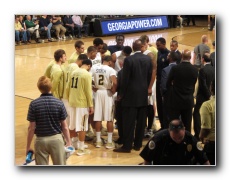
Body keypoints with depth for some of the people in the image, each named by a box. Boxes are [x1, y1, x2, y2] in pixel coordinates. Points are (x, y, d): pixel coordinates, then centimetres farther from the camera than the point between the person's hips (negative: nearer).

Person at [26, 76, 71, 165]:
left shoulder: (34, 104, -9)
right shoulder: (59, 103, -7)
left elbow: (31, 128, -7)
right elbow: (64, 126, -3)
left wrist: (28, 146, 2)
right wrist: (68, 142, 7)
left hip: (41, 140, 0)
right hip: (56, 138, 0)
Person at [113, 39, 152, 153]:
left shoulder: (128, 60, -13)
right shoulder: (148, 59, 2)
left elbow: (125, 79, -11)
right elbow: (149, 76, 8)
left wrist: (122, 94, 0)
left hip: (131, 95, -5)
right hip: (144, 94, 5)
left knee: (129, 122, -2)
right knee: (141, 121, 10)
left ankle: (127, 146, 0)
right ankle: (138, 144, 16)